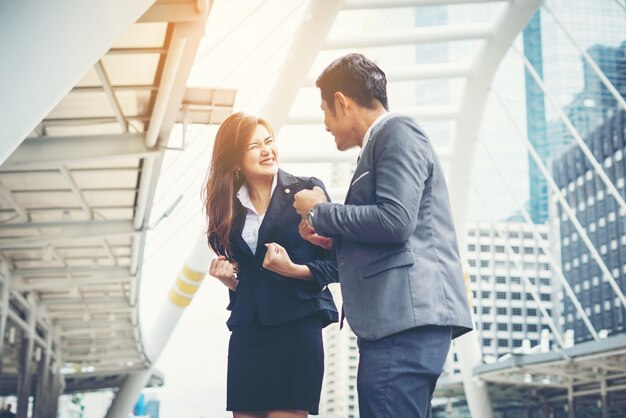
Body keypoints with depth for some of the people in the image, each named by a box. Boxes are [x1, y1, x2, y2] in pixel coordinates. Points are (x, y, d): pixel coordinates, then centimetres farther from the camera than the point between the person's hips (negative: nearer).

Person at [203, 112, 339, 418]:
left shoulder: (307, 191, -1)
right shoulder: (228, 205, 12)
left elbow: (336, 263, -3)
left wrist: (294, 269, -17)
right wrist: (226, 277, 0)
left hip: (297, 325, -4)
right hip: (247, 331, 5)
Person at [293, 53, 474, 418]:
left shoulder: (397, 132, -4)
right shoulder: (383, 142, 26)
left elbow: (395, 220, -18)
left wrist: (319, 212, -5)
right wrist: (333, 238, 15)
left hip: (406, 318, -10)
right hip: (401, 319, 10)